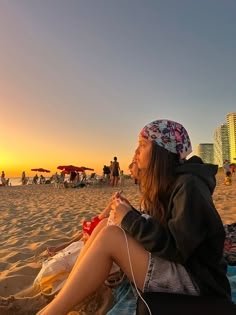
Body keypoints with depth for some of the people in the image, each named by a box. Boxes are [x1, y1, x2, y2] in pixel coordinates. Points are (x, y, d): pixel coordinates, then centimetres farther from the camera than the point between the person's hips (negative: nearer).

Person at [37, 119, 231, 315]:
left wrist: (129, 219, -21)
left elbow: (178, 248, -24)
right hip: (172, 262, 8)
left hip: (196, 281, -8)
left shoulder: (188, 186, -19)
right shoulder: (166, 183, 8)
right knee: (105, 226, -6)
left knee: (110, 236, -24)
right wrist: (129, 211, -2)